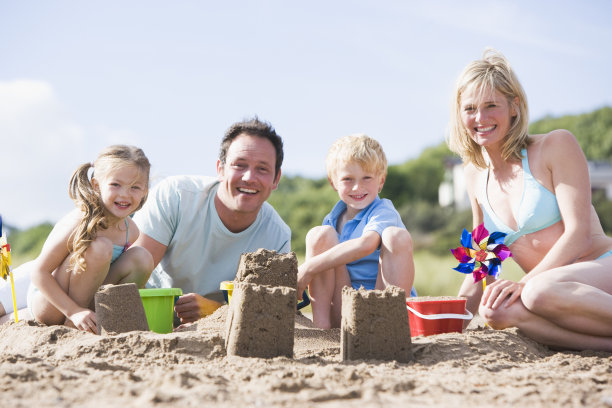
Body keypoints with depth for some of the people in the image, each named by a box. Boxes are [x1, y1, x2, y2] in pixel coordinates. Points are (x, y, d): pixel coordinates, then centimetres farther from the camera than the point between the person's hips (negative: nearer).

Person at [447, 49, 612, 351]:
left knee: (540, 292, -37)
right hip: (556, 289, 5)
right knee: (499, 312, -30)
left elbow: (579, 233, -11)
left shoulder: (557, 145, -3)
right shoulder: (475, 174, 14)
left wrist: (523, 284, -22)